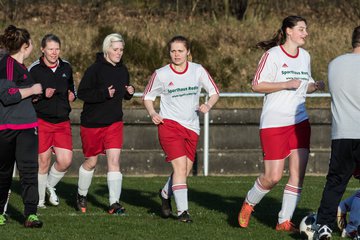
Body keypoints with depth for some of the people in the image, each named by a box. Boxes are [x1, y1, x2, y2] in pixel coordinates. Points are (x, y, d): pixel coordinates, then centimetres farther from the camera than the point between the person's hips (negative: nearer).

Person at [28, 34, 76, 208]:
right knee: (43, 161, 0)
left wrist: (72, 95, 3)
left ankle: (50, 185, 23)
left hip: (62, 122, 4)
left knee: (65, 161, -6)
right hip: (42, 122, -4)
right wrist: (42, 94, -20)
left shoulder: (66, 67, 8)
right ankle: (39, 200, 16)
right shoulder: (34, 69, -7)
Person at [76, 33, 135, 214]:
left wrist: (130, 92, -1)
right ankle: (81, 196, 34)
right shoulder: (95, 69, -13)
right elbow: (82, 93, -17)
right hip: (92, 123, -4)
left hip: (114, 122, 4)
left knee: (114, 160, -10)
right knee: (91, 162, 10)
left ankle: (114, 203, -11)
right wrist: (104, 93, -26)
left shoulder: (122, 70, 7)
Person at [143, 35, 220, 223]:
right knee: (180, 166, -18)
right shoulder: (161, 74, -4)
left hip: (191, 127, 4)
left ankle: (166, 194, 39)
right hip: (169, 123, -3)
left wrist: (208, 105, -11)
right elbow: (147, 96, 8)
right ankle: (182, 211, -14)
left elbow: (214, 92, 10)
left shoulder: (198, 71, 1)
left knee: (185, 171, 8)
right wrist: (152, 113, -10)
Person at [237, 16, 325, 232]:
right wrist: (286, 84, -20)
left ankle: (284, 221, 3)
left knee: (298, 172, -4)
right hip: (274, 123, -6)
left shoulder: (305, 56, 12)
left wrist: (316, 86, 2)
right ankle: (249, 203, 21)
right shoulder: (273, 55, -8)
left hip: (300, 121, 6)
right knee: (273, 176, -7)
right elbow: (257, 85, -11)